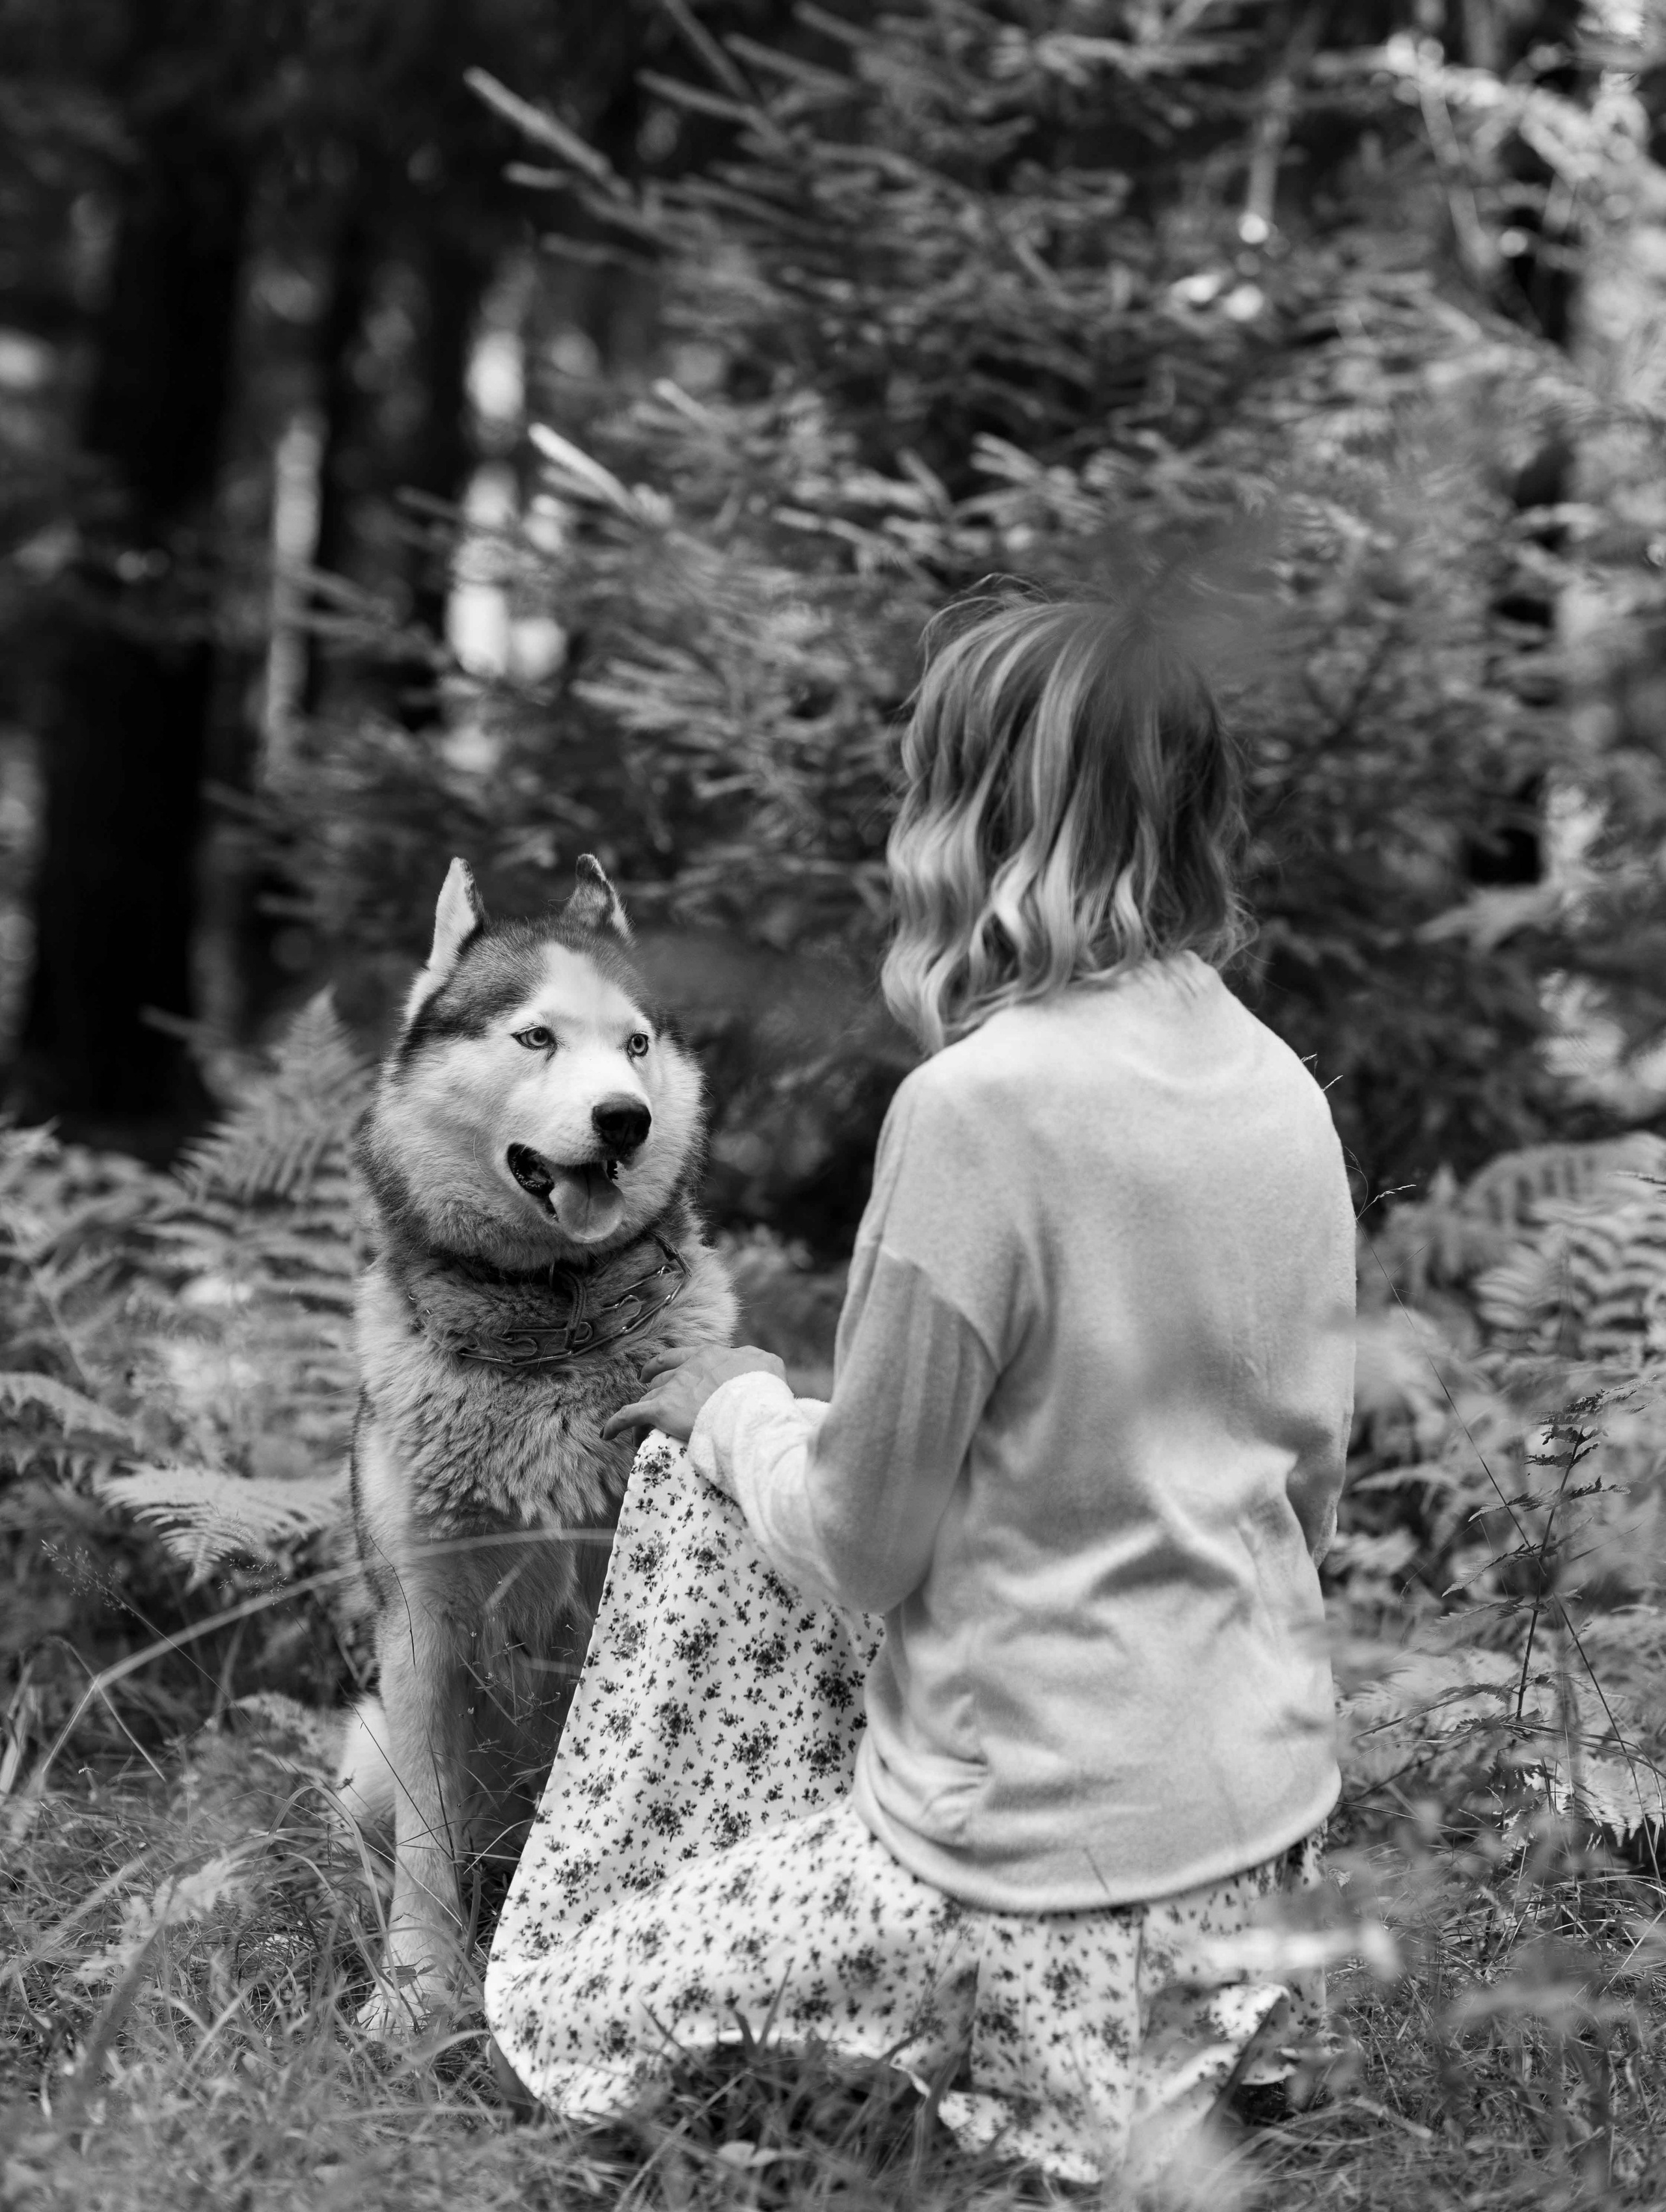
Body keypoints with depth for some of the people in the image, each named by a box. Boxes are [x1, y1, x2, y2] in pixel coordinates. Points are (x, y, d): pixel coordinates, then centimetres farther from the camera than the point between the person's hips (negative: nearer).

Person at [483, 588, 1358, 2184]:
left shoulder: (978, 1107, -22)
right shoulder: (1282, 1090, 0)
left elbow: (857, 1545, -14)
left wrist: (735, 1407, 6)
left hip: (1048, 1871, -7)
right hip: (1274, 1821, 7)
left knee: (555, 2009, 13)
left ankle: (1116, 2099, 10)